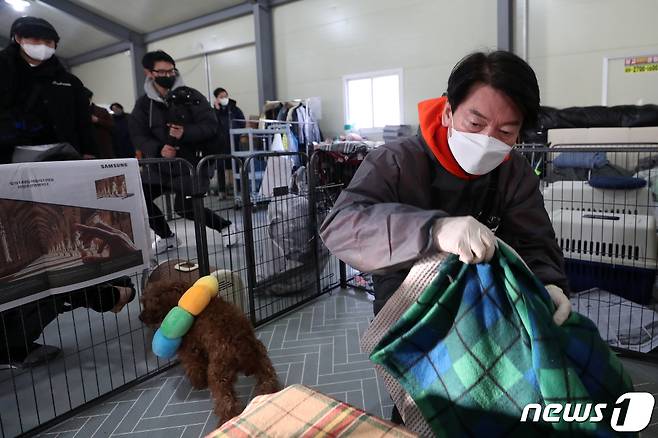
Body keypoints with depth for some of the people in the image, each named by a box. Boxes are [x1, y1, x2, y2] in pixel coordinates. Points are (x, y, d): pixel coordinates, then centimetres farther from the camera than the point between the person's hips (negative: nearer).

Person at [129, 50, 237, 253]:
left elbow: (210, 126, -12)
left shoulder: (191, 96, -6)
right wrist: (158, 149, -21)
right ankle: (167, 237, 16)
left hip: (191, 164, -5)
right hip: (160, 165, 5)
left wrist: (185, 133, -29)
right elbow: (138, 135, -1)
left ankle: (224, 226, 12)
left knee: (186, 208, -14)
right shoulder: (143, 103, 4)